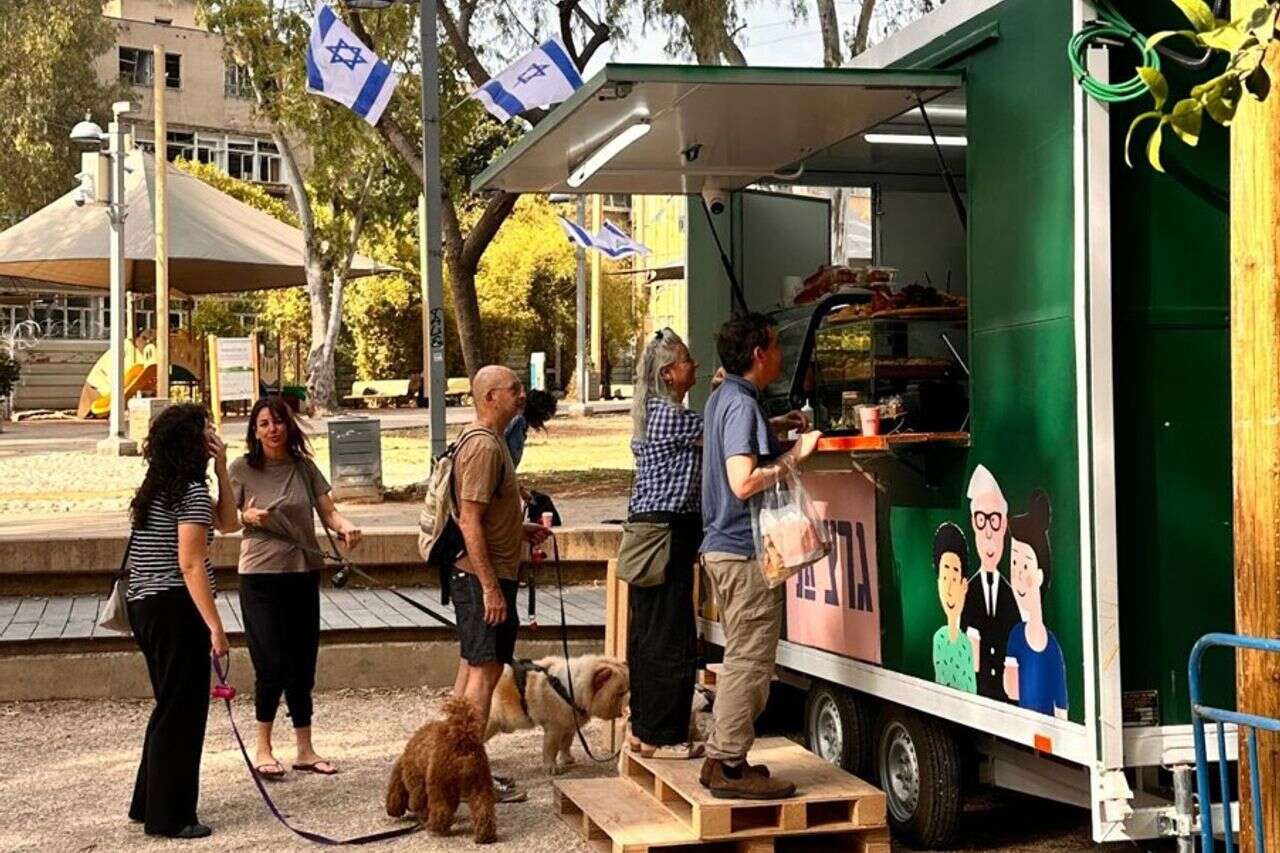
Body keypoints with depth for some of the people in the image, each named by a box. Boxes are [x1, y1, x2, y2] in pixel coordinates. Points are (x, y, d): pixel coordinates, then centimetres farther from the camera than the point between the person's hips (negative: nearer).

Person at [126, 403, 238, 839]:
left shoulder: (158, 488, 15)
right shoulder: (193, 491, -13)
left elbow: (227, 523, 19)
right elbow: (190, 564, -20)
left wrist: (222, 469, 11)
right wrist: (215, 627, -20)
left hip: (145, 606, 10)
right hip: (176, 608, -10)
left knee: (170, 706, 20)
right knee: (182, 711, -1)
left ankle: (149, 804, 29)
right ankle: (170, 817, 6)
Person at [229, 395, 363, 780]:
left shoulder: (304, 466, 4)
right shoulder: (242, 468, -3)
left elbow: (327, 510, -2)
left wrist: (345, 526, -23)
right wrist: (248, 517, -17)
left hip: (304, 573, 3)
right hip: (261, 576, -3)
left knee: (302, 666, 9)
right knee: (273, 665, -6)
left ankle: (305, 750, 20)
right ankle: (263, 748, 12)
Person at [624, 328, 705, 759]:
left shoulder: (653, 413, 17)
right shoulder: (671, 415, -14)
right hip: (668, 530, -10)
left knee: (646, 633, 14)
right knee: (671, 638, -5)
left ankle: (643, 728, 22)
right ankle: (660, 736, 0)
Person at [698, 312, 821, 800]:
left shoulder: (722, 398, 14)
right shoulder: (742, 405, -17)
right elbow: (744, 481, -26)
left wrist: (775, 428, 22)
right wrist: (796, 454, -19)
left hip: (721, 547, 11)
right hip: (745, 551, -11)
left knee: (741, 658, 17)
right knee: (749, 662, -5)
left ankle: (721, 759, 22)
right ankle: (730, 768, 0)